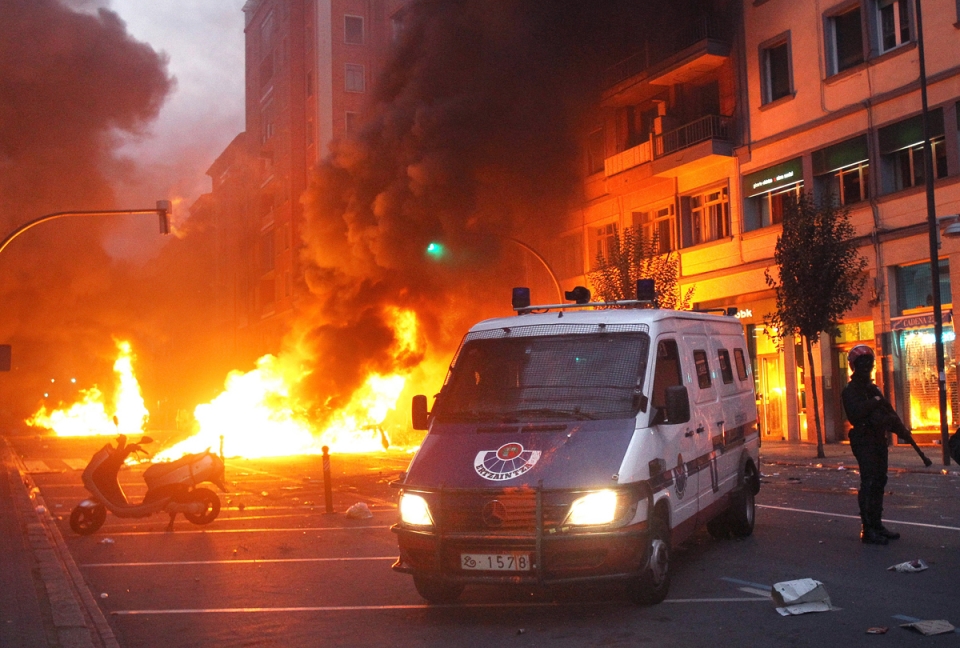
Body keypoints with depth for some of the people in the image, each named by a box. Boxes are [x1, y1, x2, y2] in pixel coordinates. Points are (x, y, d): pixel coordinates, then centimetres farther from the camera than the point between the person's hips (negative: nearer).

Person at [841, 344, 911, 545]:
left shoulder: (873, 389, 19)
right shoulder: (850, 391, -6)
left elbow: (888, 411, 15)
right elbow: (855, 413, -22)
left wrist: (901, 429, 2)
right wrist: (874, 402, -20)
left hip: (879, 440, 8)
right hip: (864, 442, -8)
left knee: (879, 482, 11)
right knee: (869, 484, -12)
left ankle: (877, 524, 19)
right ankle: (868, 529, -12)